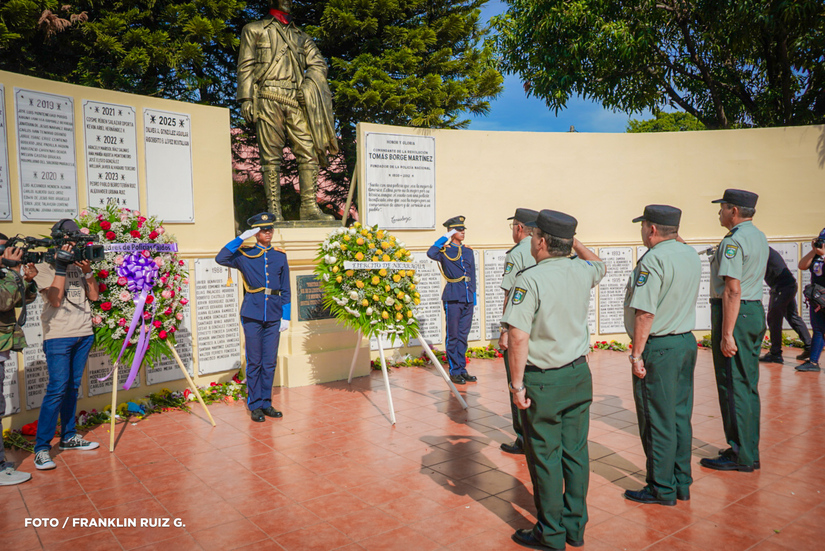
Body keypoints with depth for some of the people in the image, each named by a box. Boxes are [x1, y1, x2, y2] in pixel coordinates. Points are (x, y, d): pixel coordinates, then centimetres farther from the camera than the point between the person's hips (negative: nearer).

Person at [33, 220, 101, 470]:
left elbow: (94, 296, 8)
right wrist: (60, 266, -15)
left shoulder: (79, 263, 13)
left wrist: (88, 271, -6)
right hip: (58, 335, -5)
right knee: (57, 389, -10)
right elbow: (55, 299, -14)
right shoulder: (43, 266, -2)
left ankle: (68, 437, 23)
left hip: (84, 334, 5)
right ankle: (41, 448, -3)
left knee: (73, 387, 12)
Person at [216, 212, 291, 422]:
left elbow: (285, 289, 10)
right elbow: (221, 258, -15)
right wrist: (241, 238, -15)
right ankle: (255, 406, 14)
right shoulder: (244, 255, 2)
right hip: (252, 315, -2)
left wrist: (286, 316, 4)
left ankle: (266, 403, 20)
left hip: (274, 316, 2)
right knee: (254, 362, 3)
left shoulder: (280, 256, 9)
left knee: (270, 362, 7)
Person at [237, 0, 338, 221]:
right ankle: (274, 210, -7)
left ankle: (310, 207, -8)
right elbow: (245, 66, 8)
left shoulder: (301, 36, 27)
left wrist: (308, 85, -4)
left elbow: (318, 64, 16)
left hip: (296, 100, 3)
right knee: (271, 155, -7)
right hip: (268, 98, -3)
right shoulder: (254, 29, 18)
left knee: (309, 150, -9)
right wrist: (246, 98, -4)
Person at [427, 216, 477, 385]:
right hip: (453, 298, -5)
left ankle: (462, 370, 18)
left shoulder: (468, 251, 15)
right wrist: (445, 238, -15)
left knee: (463, 336, 11)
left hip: (468, 299, 6)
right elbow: (431, 253, -24)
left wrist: (473, 295, 13)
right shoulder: (444, 251, -2)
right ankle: (454, 371, 8)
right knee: (453, 336, 1)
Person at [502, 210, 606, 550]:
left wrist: (517, 384, -16)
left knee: (545, 458, 7)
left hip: (543, 381, -6)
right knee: (575, 452, 15)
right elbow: (600, 266, 27)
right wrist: (574, 242, 29)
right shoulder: (582, 271, 0)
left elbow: (518, 337, -23)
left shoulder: (530, 279, -19)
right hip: (579, 374, 6)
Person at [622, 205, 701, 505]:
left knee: (657, 421, 2)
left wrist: (637, 354, -17)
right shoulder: (692, 255, 9)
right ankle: (682, 483, 26)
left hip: (658, 347, -9)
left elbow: (645, 313, -22)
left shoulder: (653, 259, -18)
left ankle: (662, 489, 13)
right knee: (680, 416, 16)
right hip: (688, 342, 9)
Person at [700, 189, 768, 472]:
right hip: (756, 311, 10)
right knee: (748, 385, 15)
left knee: (732, 386, -2)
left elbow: (733, 291, -22)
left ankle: (741, 456, 6)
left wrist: (727, 334, -22)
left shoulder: (734, 241, -17)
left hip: (734, 314, -10)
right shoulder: (760, 237, 15)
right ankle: (750, 450, 25)